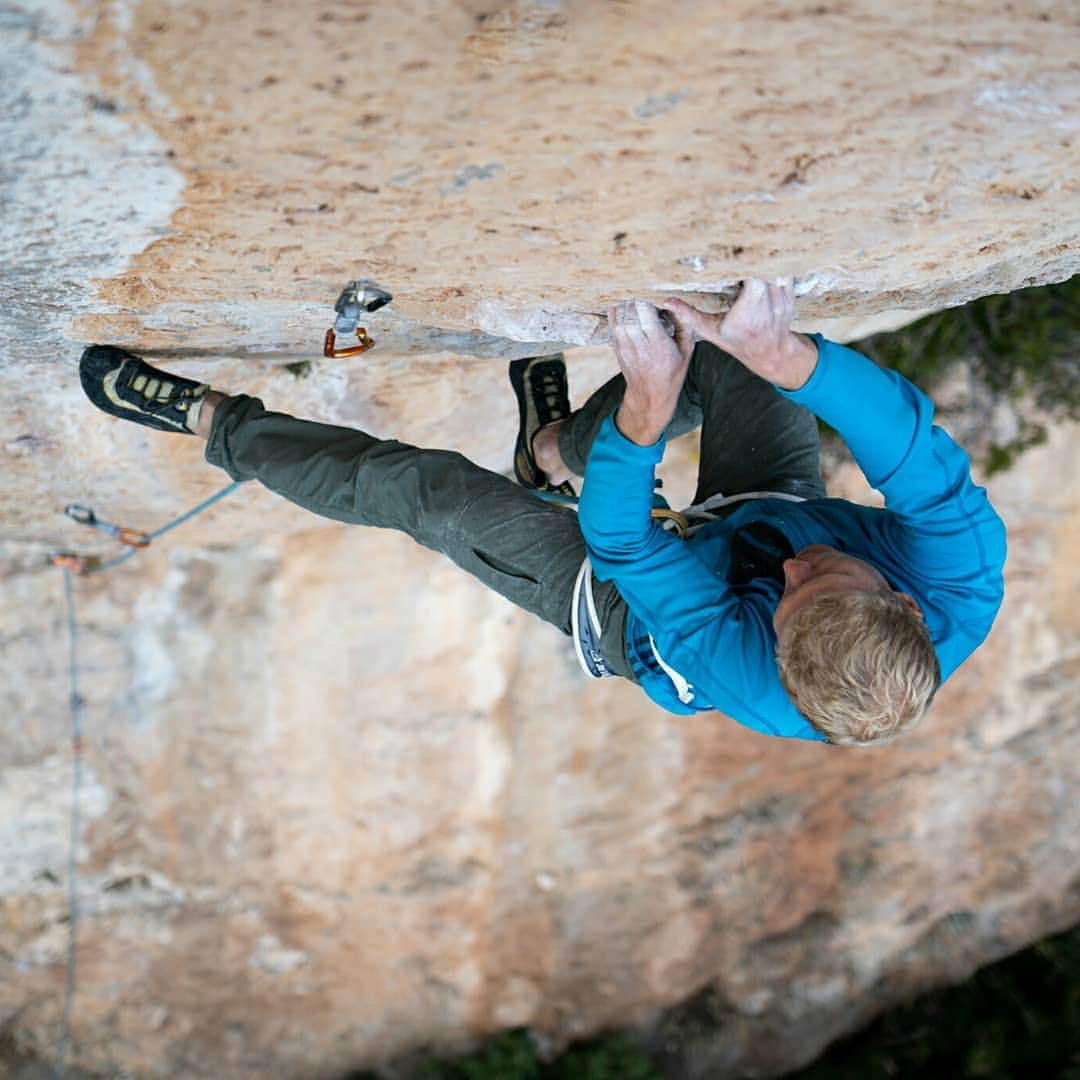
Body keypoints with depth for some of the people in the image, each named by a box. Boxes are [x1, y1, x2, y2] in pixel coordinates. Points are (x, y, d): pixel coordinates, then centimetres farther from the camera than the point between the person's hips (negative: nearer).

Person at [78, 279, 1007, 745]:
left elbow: (622, 541, -38)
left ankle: (217, 422, 15)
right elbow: (922, 460, -45)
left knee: (426, 490, -10)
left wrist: (648, 407, -50)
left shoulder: (745, 673, -45)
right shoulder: (960, 604, -40)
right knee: (747, 345, -7)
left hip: (640, 612, -4)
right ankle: (559, 450, 21)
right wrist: (787, 358, -57)